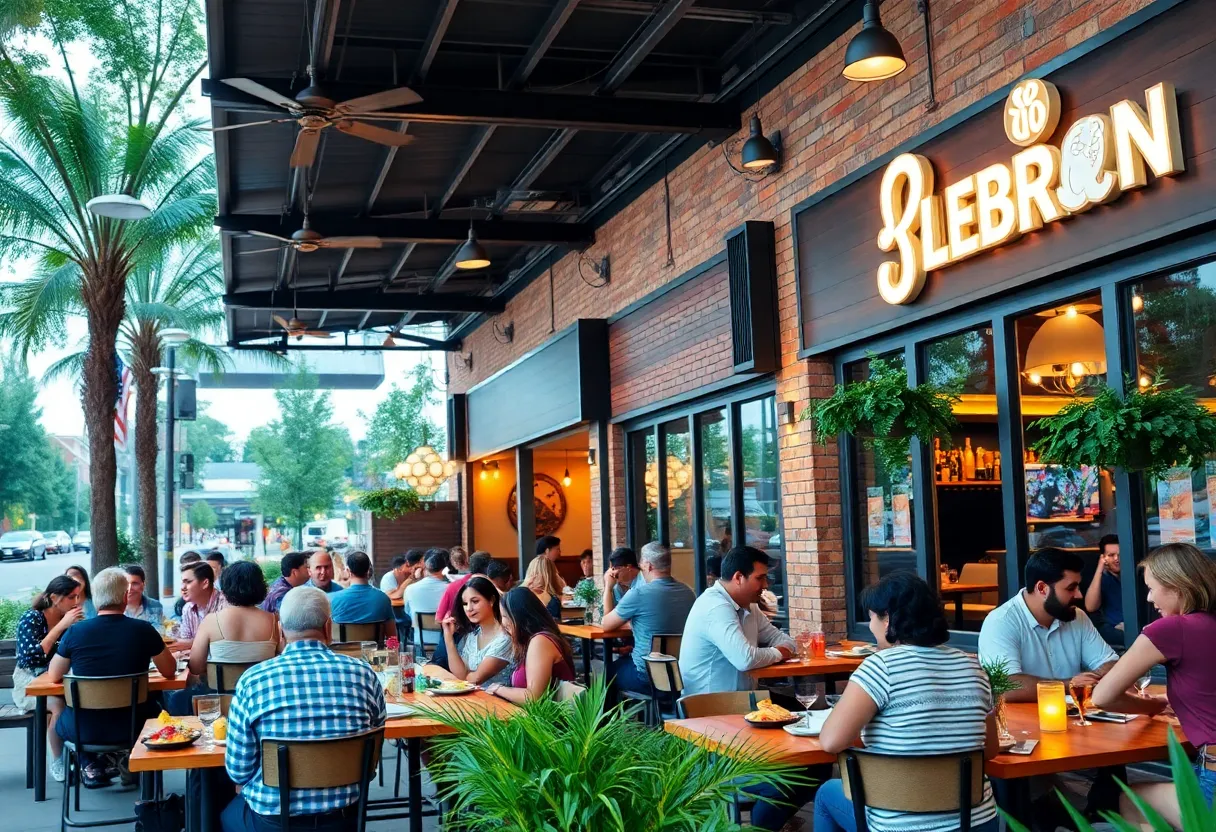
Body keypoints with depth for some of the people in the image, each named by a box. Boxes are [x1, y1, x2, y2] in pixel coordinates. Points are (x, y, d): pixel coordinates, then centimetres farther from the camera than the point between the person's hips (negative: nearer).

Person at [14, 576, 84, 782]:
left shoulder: (69, 618, 3)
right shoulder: (31, 618, -12)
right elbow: (31, 657, -26)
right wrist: (61, 626, -27)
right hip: (29, 683, -4)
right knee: (59, 705, -34)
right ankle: (57, 762, -15)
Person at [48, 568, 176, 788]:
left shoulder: (75, 632, -10)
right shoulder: (143, 630, -12)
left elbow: (53, 677, 6)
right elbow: (170, 672, 2)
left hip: (83, 729, 0)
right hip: (130, 726, 0)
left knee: (62, 720, 34)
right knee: (153, 710, 33)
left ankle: (91, 766, 17)